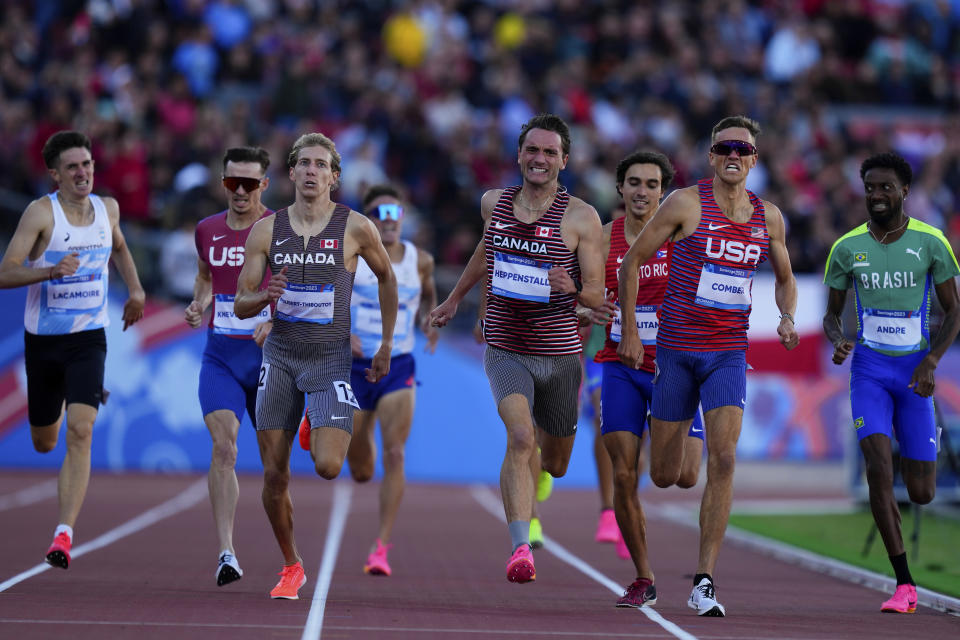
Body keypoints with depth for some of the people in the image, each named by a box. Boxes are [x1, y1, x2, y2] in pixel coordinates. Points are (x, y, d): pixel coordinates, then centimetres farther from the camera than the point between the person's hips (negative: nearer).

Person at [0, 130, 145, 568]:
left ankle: (64, 534, -21)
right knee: (44, 442, 15)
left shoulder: (107, 208, 3)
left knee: (80, 433, -18)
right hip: (42, 339, -1)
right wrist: (51, 271, -34)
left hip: (89, 339, 1)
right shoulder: (41, 212, -12)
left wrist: (135, 290, 14)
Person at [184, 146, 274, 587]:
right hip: (220, 355, 2)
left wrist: (277, 323, -21)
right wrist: (197, 305, 6)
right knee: (223, 446, -16)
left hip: (268, 355, -2)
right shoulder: (207, 231, 7)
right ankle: (226, 554, -19)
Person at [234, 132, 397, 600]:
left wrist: (386, 345, 13)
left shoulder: (355, 228, -5)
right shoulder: (266, 230, 1)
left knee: (327, 466, -17)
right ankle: (291, 566, 21)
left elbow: (386, 277, 13)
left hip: (331, 359, -2)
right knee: (275, 476, 1)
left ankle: (322, 428, 21)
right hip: (280, 356, 2)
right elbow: (240, 305, 2)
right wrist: (265, 296, -21)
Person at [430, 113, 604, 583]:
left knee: (555, 465, 15)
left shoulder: (581, 218, -7)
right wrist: (454, 299, 34)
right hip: (505, 350, 0)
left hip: (559, 354, 0)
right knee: (521, 439, -26)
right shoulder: (494, 204, 2)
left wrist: (573, 289, -28)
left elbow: (598, 294, -6)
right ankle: (520, 549, -29)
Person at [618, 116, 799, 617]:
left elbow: (785, 278, 21)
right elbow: (632, 259, 0)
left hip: (729, 354, 2)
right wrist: (629, 332, -3)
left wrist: (787, 318, 0)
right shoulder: (686, 203, -6)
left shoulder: (768, 217, 6)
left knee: (723, 459, -16)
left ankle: (704, 583, -12)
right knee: (663, 477, 2)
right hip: (676, 349, -2)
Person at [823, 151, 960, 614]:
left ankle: (912, 462, 43)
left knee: (921, 493, 1)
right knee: (877, 467, -19)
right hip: (868, 370, 0)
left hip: (915, 371, 0)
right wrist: (837, 342, -14)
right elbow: (831, 316, 9)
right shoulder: (847, 248, 0)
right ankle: (904, 585, -13)